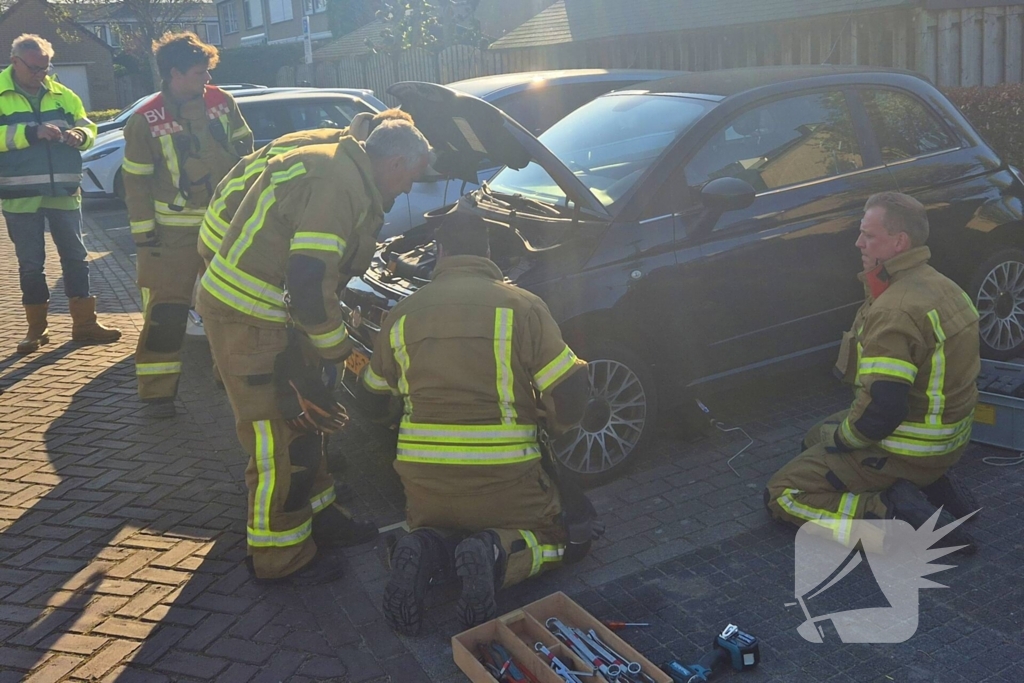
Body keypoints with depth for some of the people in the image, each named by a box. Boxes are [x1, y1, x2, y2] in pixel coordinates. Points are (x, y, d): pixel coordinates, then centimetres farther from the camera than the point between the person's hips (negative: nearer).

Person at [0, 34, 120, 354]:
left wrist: (78, 135, -11)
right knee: (30, 263, 6)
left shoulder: (62, 95, 9)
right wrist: (31, 132, -24)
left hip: (63, 192, 3)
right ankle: (37, 328, 16)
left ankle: (85, 323, 14)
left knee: (75, 257, 6)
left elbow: (89, 128, 11)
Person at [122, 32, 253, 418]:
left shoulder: (221, 103, -2)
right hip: (173, 231, -3)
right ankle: (157, 390, 7)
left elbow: (243, 150, 10)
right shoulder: (145, 120, -10)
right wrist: (144, 234, -9)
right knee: (165, 312, -2)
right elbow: (136, 181, -6)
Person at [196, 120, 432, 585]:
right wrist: (337, 349, -12)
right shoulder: (338, 185, -22)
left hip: (268, 315, 11)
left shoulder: (340, 168, 13)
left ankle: (320, 518, 37)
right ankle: (280, 558, 16)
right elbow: (309, 282, -27)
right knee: (279, 440, 0)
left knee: (303, 418, 21)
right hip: (247, 320, -11)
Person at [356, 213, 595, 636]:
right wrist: (554, 425, 15)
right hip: (504, 478, -3)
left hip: (423, 480, 3)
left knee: (436, 530, 35)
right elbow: (569, 397, -8)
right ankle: (497, 553, -11)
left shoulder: (403, 314, 7)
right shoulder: (522, 306, -4)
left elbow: (371, 401, 18)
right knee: (573, 533, 21)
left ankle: (425, 551, -4)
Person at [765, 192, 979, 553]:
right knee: (817, 437, 28)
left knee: (783, 494, -1)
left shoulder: (893, 311, -27)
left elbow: (880, 411, -30)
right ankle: (929, 485, 12)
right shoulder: (941, 286, 5)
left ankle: (893, 514, -15)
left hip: (909, 451, -9)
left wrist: (840, 437, -10)